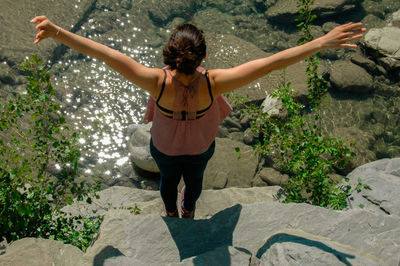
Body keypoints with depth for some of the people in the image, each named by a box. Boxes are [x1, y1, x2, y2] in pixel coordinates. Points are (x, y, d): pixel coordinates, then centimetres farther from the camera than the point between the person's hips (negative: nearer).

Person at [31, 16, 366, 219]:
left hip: (165, 147, 0)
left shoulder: (159, 82, -42)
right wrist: (322, 43, -42)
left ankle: (171, 210, 66)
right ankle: (189, 209, 68)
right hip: (201, 146, 1)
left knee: (168, 178, 34)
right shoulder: (212, 83, -42)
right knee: (195, 177, 35)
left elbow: (107, 54, -44)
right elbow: (272, 62, -44)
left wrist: (57, 31, -42)